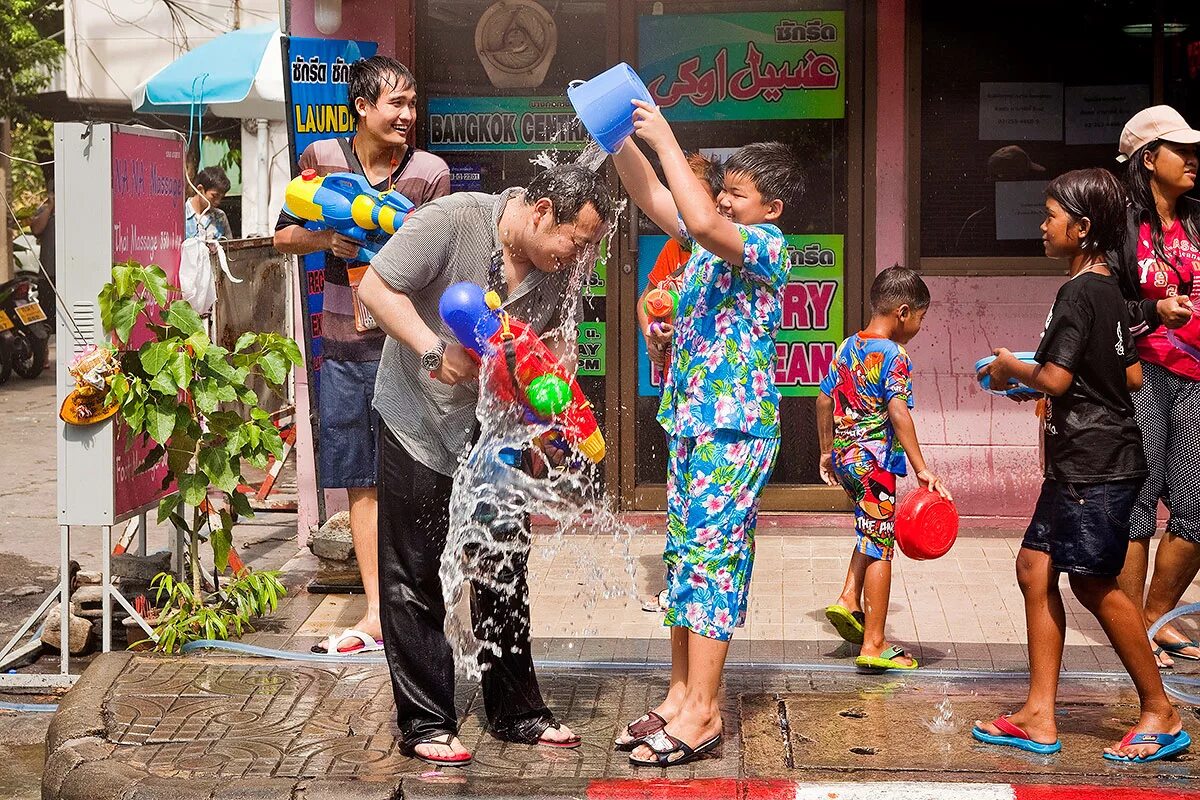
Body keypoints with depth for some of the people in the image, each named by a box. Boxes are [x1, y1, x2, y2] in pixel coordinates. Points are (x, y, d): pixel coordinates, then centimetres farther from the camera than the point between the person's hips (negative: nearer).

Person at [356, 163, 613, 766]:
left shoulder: (559, 268, -5)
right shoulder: (452, 221, -22)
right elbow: (375, 288, -19)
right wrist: (433, 348, -31)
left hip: (493, 433, 5)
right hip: (419, 427, -5)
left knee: (505, 576, 11)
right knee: (416, 580, 1)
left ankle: (515, 711, 24)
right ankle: (426, 722, 10)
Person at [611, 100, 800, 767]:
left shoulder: (768, 246, -12)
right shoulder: (717, 240, 13)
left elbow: (702, 221, -30)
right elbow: (649, 194, 15)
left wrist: (664, 137, -24)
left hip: (736, 426, -9)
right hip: (691, 420, 9)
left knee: (710, 555, -9)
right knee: (685, 555, 10)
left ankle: (702, 712, -6)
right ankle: (682, 695, 16)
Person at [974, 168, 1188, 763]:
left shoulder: (1079, 292, -15)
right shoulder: (1110, 291, 14)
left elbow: (1055, 379, -22)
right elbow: (1134, 375, 19)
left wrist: (1011, 368, -3)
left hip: (1095, 463, -10)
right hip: (1080, 462, 10)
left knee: (1093, 582, -5)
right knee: (1035, 567, 8)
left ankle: (1161, 712, 6)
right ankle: (1039, 717, 9)